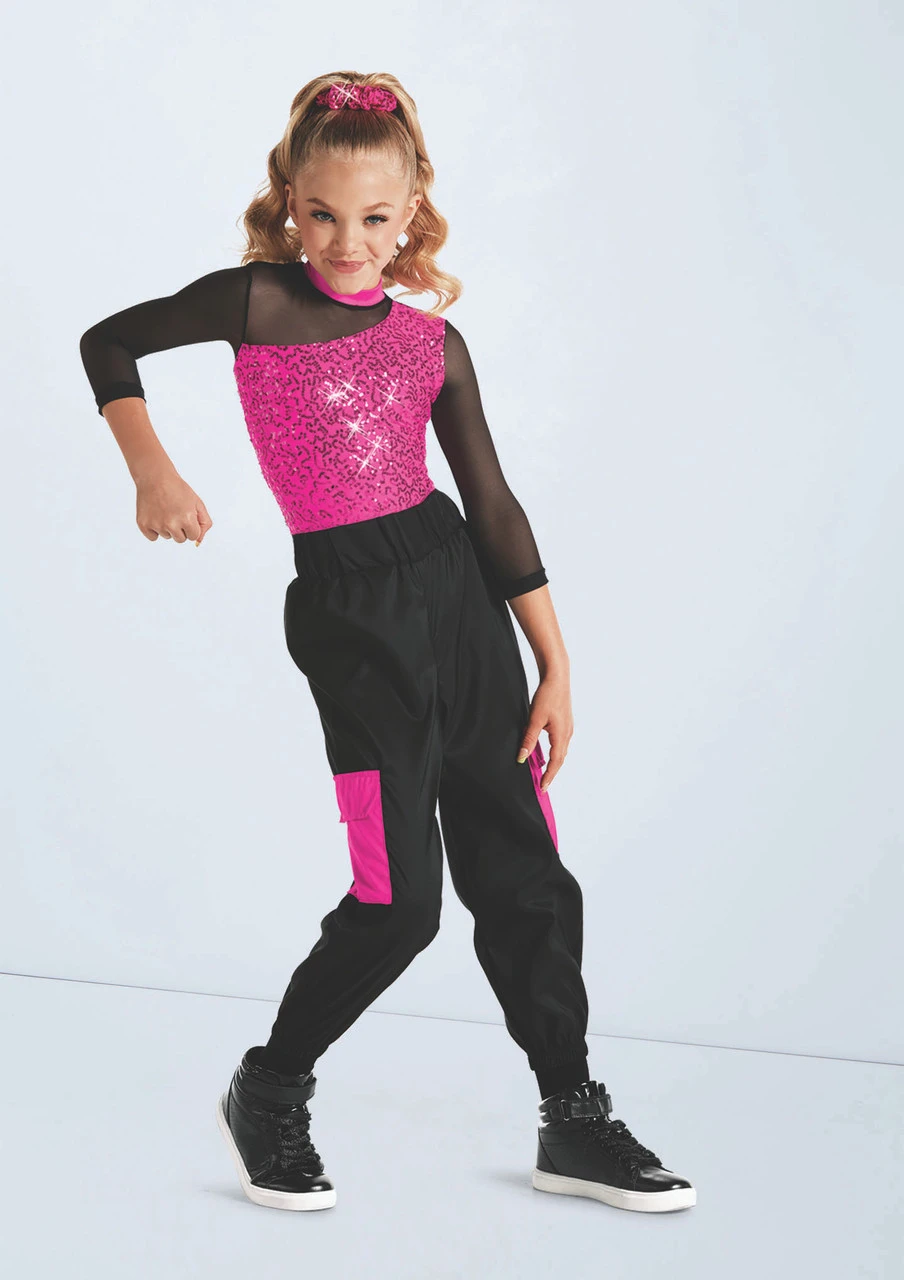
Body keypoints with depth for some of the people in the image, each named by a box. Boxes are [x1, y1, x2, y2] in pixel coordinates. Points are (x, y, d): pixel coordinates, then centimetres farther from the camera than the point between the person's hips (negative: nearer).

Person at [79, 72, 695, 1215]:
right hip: (348, 607, -4)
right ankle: (268, 1093, 16)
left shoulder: (431, 340, 7)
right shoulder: (257, 301, -2)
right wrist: (151, 471, -3)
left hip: (457, 585, 4)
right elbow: (108, 344, 10)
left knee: (524, 872, 8)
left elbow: (494, 507, 9)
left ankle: (574, 1120, 23)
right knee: (398, 896, -8)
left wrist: (555, 662, 7)